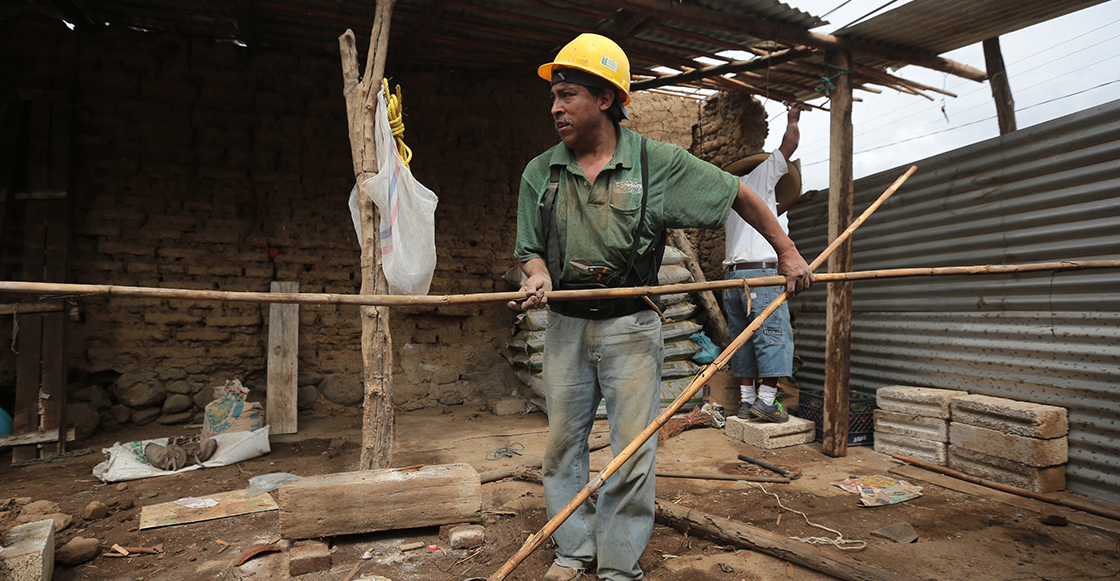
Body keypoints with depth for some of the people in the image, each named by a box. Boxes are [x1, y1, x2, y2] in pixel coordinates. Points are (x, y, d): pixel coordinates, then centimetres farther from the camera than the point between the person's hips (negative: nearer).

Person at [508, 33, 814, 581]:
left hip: (630, 328, -3)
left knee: (631, 450, 1)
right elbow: (531, 249, 9)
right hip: (565, 325, 3)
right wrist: (538, 274, -14)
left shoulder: (659, 163, -6)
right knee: (562, 443, 10)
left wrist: (786, 251, 4)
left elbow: (737, 193, 4)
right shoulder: (539, 173, 2)